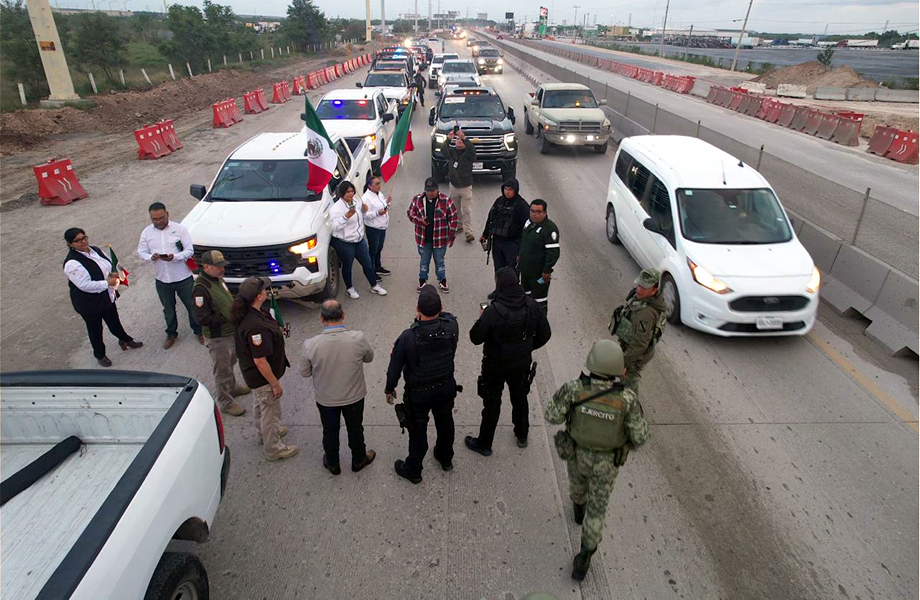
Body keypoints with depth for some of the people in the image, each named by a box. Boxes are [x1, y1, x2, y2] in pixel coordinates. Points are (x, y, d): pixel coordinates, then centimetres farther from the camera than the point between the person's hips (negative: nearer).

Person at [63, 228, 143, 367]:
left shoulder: (95, 250, -2)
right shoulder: (72, 263, -27)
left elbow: (110, 265, 10)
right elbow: (85, 285, -31)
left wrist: (113, 275, -12)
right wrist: (107, 283, -26)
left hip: (107, 297, 6)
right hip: (88, 303, -6)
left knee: (114, 321, 25)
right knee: (95, 329, 14)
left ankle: (125, 339, 50)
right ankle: (100, 355, 35)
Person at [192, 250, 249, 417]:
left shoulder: (218, 279, 1)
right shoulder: (200, 289, -27)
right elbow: (202, 319, -28)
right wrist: (228, 319, -27)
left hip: (230, 331, 9)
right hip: (217, 337, -9)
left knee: (230, 363, 28)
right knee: (222, 370, 7)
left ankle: (231, 387, 50)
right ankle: (225, 402, 23)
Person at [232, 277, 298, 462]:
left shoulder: (248, 313, -9)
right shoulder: (255, 325, -38)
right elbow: (260, 361, -32)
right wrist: (275, 384, -22)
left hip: (252, 373, 10)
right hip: (262, 376, -10)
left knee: (260, 404, 31)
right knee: (270, 411, 12)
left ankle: (264, 433, 56)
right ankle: (273, 449, 32)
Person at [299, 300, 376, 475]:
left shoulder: (310, 345, -26)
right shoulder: (358, 339, -27)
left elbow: (304, 372, -9)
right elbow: (369, 357, -6)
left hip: (325, 398, 0)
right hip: (354, 396, 0)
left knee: (330, 431, 25)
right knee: (355, 429, 25)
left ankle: (332, 464, 48)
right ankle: (359, 460, 47)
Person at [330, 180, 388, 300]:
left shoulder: (356, 203, 5)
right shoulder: (336, 208, -17)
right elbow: (335, 227, -24)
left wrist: (364, 211, -1)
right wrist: (346, 216, -36)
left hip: (359, 239, 7)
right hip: (344, 243, -6)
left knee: (367, 263, 13)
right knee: (347, 266, 11)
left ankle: (374, 286, 29)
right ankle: (349, 289, 32)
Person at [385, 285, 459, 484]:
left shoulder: (408, 337, -30)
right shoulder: (451, 326, -23)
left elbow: (395, 367, -15)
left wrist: (389, 389, 1)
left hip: (419, 394, -3)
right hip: (447, 387, 4)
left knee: (418, 431, 17)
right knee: (445, 422, 27)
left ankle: (413, 470, 40)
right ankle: (446, 458, 52)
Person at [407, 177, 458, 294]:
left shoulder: (446, 201, -12)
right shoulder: (417, 200, -6)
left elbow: (453, 219, -6)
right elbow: (410, 213, 4)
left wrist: (452, 236, -6)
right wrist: (419, 220, -17)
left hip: (440, 239, -2)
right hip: (423, 238, 2)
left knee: (440, 260, 14)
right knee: (424, 260, 17)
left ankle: (442, 281, 33)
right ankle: (422, 281, 35)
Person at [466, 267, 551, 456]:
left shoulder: (493, 311, -29)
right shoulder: (532, 306, -14)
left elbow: (476, 338, -20)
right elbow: (545, 334, -4)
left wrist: (482, 318, -3)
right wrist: (527, 348, 10)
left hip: (495, 366, -4)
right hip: (522, 364, 4)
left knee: (492, 404, 14)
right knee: (520, 398, 26)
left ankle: (484, 444, 31)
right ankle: (522, 435, 47)